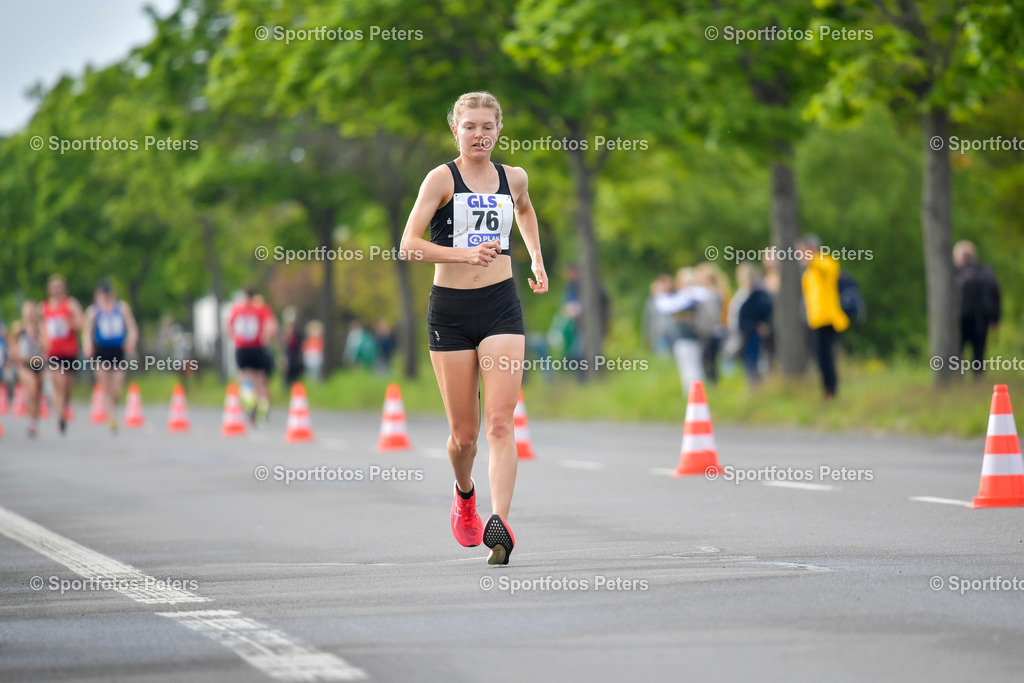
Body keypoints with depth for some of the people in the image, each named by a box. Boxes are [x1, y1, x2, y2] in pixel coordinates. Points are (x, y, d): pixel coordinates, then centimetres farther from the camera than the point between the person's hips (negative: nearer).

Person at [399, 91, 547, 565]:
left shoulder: (514, 178, 9)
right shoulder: (442, 178, -4)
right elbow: (408, 245, -12)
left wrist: (536, 258, 22)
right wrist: (465, 254, -24)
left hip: (501, 308, 2)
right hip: (450, 310, -2)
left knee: (500, 423, -14)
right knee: (463, 434, 6)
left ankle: (499, 522, -24)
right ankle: (464, 495, 38)